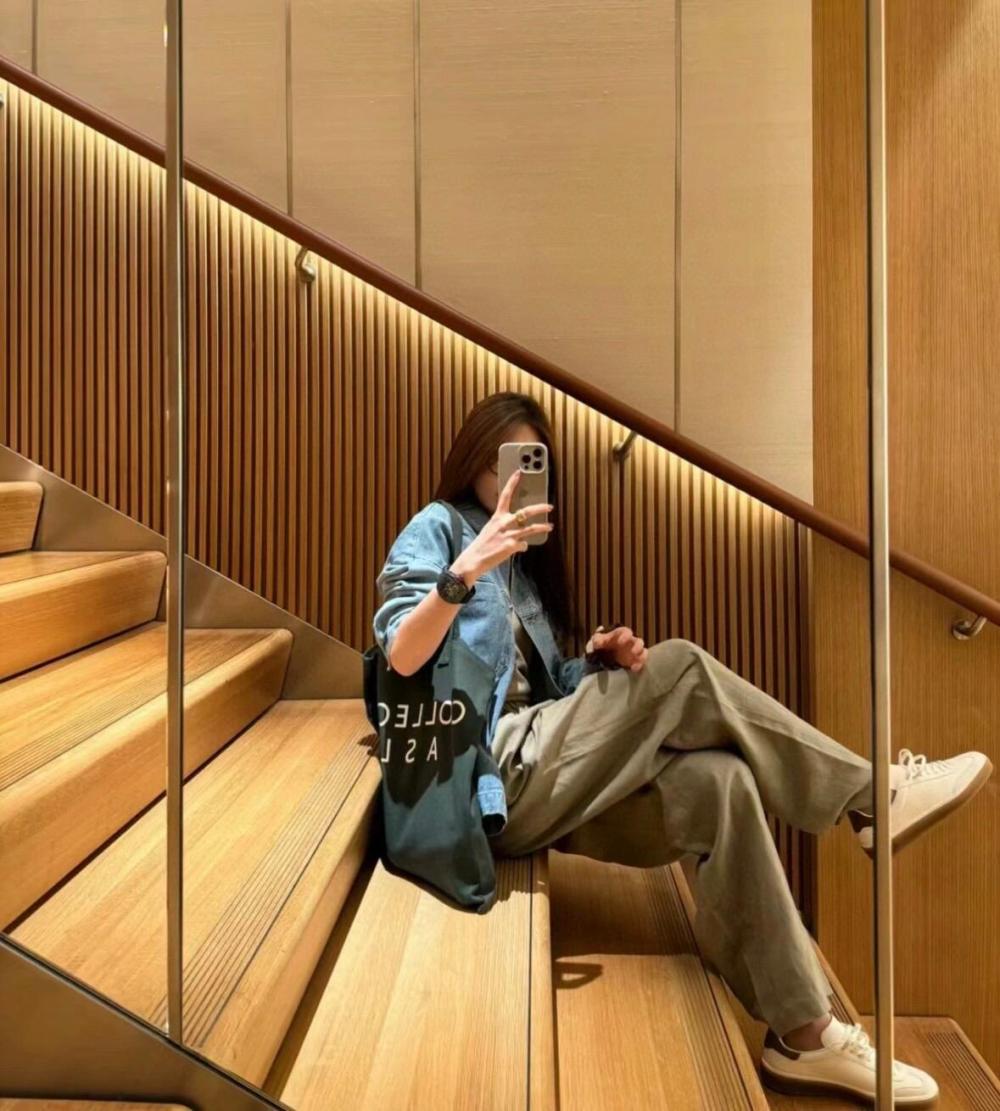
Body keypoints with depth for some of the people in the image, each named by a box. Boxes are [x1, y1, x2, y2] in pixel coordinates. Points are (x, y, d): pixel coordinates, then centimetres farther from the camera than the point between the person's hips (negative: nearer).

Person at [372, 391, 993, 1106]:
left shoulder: (525, 560, 24)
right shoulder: (435, 528, 3)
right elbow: (401, 657, -14)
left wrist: (599, 664, -4)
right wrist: (466, 570, -30)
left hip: (544, 781, 6)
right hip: (493, 774, -6)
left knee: (716, 782, -20)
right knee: (683, 667, -20)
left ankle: (803, 1034, -15)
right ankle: (870, 797, -7)